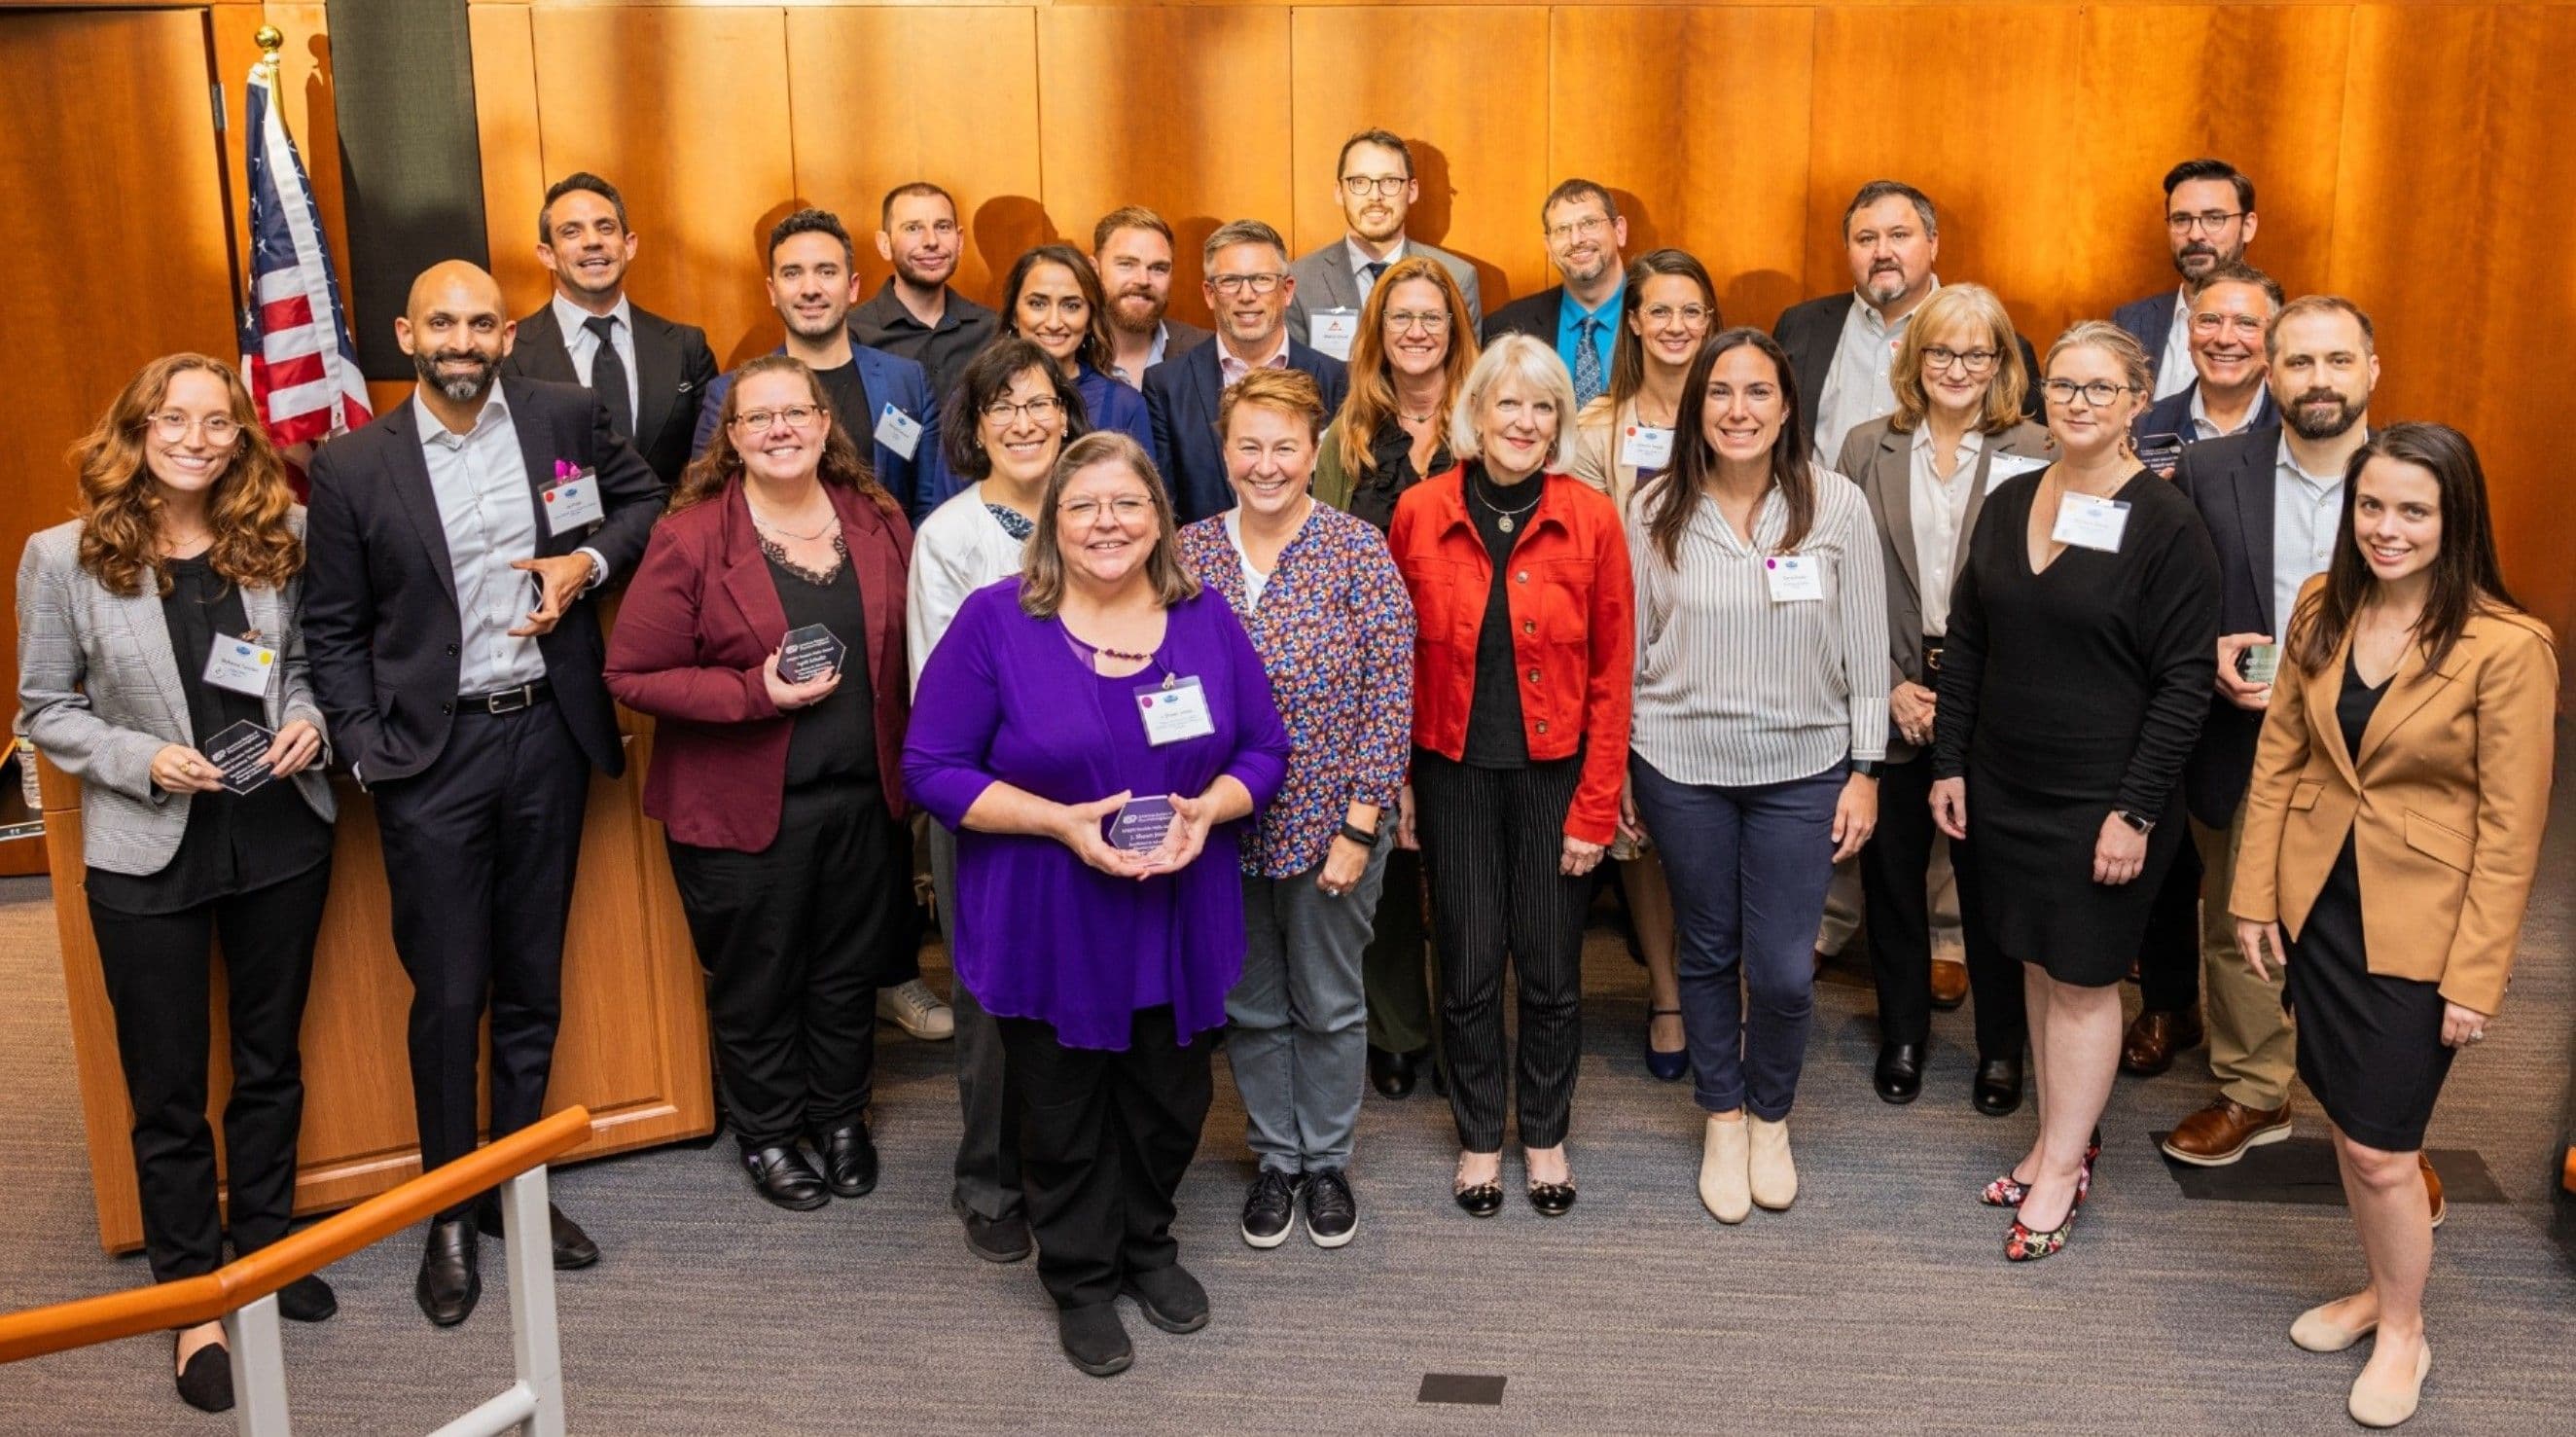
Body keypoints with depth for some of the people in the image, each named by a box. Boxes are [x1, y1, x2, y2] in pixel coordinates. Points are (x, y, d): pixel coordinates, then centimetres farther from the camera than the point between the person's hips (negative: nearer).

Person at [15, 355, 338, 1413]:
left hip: (281, 837, 3)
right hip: (148, 855, -2)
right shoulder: (65, 558, -9)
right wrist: (144, 760, -17)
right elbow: (45, 710, -2)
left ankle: (265, 1248, 37)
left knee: (271, 1058, 17)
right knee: (169, 1087, 9)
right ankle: (193, 1296, 24)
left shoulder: (281, 537, -3)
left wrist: (307, 721, -10)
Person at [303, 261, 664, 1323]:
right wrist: (366, 749, -9)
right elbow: (333, 628, 1)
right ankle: (450, 1215, 19)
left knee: (531, 984, 13)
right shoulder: (354, 466, -3)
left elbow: (647, 500, 14)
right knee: (448, 995, 2)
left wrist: (589, 561, -6)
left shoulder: (567, 418, 1)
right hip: (431, 752, -2)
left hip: (548, 731, 2)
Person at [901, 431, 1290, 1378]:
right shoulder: (995, 622, -11)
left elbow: (1264, 748, 5)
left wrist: (1206, 810, -16)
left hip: (1179, 918, 3)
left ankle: (1148, 1246, 43)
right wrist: (1062, 822, -22)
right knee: (1065, 1115, 13)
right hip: (1048, 926, -3)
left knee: (1169, 1104, 18)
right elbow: (932, 769, -12)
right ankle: (1082, 1280, 35)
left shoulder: (1207, 620, 0)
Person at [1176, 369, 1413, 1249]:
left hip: (1329, 822, -2)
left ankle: (1327, 1161, 32)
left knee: (1329, 1004, 12)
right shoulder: (1189, 554, 0)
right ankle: (1275, 1157, 34)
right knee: (1251, 1005, 15)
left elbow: (1389, 698, -10)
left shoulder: (1358, 551, -9)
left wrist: (1359, 828, -13)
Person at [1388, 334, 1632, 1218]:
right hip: (1454, 772, 0)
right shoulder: (1419, 513, -3)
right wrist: (1394, 783, 0)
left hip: (1555, 773, 0)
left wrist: (1595, 806, -6)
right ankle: (1478, 1138, 28)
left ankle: (1545, 1136, 30)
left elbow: (1612, 676, -3)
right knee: (1468, 965, 7)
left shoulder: (1591, 520, -5)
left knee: (1551, 969, 8)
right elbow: (1395, 661, 3)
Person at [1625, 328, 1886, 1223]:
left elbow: (1866, 648, -1)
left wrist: (1864, 770, -1)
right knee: (1708, 953, 13)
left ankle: (1771, 1117, 28)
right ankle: (1722, 1118, 34)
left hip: (1801, 770, 0)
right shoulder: (1654, 512, -3)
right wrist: (1618, 770, 4)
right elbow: (1629, 650, 3)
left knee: (1784, 971, 0)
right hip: (1681, 767, 1)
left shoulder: (1837, 505, -5)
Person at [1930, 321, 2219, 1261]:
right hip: (2002, 788, 5)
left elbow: (2183, 684, -12)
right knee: (2037, 965, 14)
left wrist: (2135, 812, -15)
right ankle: (2061, 1139, 28)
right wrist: (1948, 764, 6)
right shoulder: (2007, 504, 5)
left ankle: (2062, 1169, 16)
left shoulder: (2167, 528, -11)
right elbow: (1965, 646, 10)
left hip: (2102, 799, -5)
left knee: (2083, 979, 4)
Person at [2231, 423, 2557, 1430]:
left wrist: (2475, 978, -12)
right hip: (2317, 902, 5)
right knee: (2345, 1123, 17)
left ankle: (2403, 1333, 27)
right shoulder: (2321, 608, -2)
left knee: (2379, 1149, 2)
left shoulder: (2507, 647, -17)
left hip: (2417, 930, -5)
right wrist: (2255, 894, 3)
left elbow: (2511, 829, -13)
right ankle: (2379, 1289, 40)